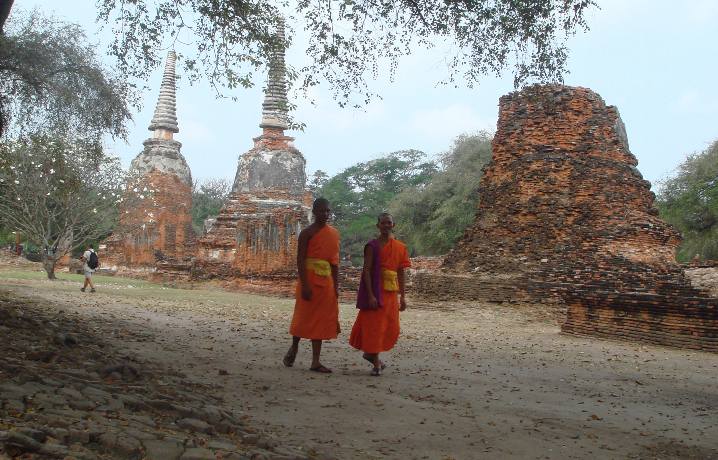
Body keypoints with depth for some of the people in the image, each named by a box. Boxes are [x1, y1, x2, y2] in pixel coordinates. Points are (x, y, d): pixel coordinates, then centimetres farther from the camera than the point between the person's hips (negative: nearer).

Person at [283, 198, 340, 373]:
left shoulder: (334, 233, 11)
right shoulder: (307, 232, -6)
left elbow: (335, 262, 13)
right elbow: (300, 260, -12)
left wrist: (336, 285, 8)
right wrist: (305, 285, -19)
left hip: (326, 282, 5)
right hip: (310, 279, -5)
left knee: (321, 320, 5)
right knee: (304, 317, 2)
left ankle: (316, 361, 8)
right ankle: (293, 349, 27)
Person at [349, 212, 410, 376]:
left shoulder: (400, 247, 8)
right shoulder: (372, 246, -6)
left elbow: (402, 273, 10)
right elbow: (366, 270, -11)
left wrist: (402, 296, 6)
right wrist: (370, 295, -19)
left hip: (391, 293, 5)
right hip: (375, 290, -5)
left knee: (391, 328, 7)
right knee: (374, 325, -1)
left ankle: (370, 353, 29)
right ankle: (376, 362, 11)